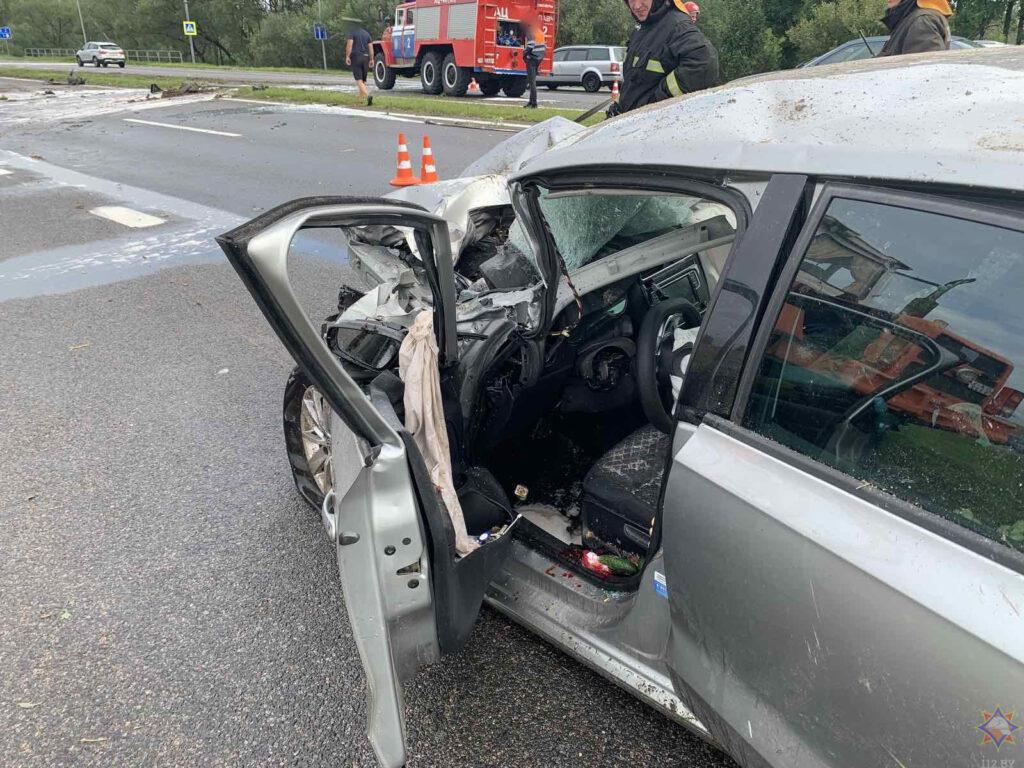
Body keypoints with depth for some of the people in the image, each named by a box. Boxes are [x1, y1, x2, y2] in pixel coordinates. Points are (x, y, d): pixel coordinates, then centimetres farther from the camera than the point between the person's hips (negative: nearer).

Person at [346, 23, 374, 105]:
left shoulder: (352, 32, 0)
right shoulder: (366, 33, 14)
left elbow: (349, 44, -12)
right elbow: (370, 47, 11)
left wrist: (347, 56, -11)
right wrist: (371, 59, 13)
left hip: (356, 57, -5)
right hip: (365, 57, 5)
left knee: (359, 80, -10)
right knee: (363, 80, 13)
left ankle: (368, 96, -30)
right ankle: (361, 97, 16)